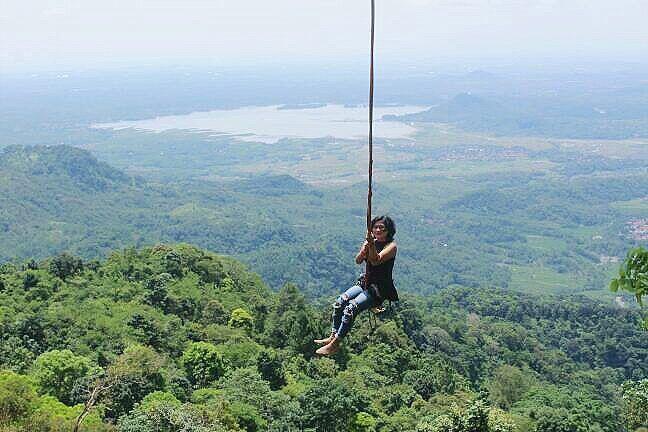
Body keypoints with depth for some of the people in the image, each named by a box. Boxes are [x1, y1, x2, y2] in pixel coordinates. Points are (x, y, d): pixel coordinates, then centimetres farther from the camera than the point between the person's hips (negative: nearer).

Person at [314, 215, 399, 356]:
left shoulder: (391, 246, -10)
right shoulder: (369, 242, 10)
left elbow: (376, 261, -25)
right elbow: (358, 261, -1)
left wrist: (372, 244, -38)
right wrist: (364, 251, -21)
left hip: (380, 289, -7)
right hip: (365, 283, 7)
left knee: (351, 308, -24)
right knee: (339, 302, -10)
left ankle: (335, 344, -19)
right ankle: (333, 336, 0)